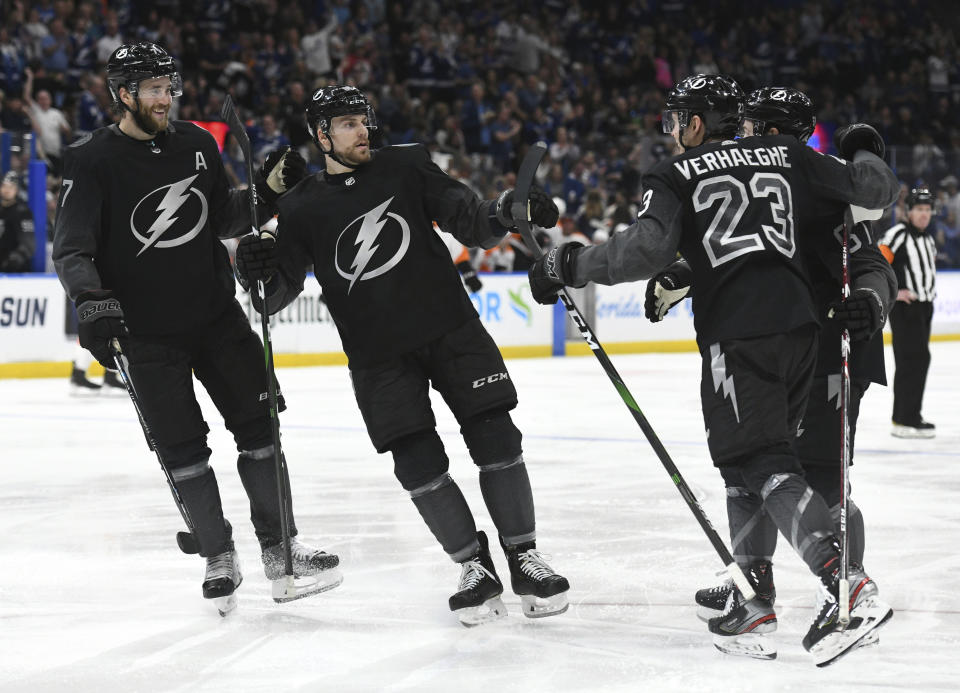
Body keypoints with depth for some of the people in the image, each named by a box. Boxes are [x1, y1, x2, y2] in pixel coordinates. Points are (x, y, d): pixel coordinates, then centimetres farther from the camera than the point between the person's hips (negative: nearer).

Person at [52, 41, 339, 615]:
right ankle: (219, 558, 13)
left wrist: (267, 191, -1)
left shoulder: (198, 145, 4)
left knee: (258, 423, 3)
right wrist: (92, 300, -31)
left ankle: (279, 548, 13)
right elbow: (71, 247, -14)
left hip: (217, 315, 4)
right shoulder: (94, 161, -10)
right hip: (146, 330, -4)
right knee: (182, 448, -1)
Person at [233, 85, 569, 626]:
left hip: (451, 331, 0)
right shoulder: (303, 208, 3)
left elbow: (467, 218, 2)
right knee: (419, 464, -7)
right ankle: (475, 568, 9)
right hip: (378, 354, 0)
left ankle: (525, 559, 7)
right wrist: (262, 272, -20)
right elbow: (281, 291, 3)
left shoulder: (406, 167, 5)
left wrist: (504, 215, -19)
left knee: (495, 438, -7)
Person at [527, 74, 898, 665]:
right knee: (753, 459, 17)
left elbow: (647, 248, -12)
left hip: (737, 336, -6)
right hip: (798, 328, 6)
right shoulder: (789, 156, 15)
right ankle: (753, 600, 16)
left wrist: (571, 266, -1)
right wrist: (864, 153, 35)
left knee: (765, 465, -10)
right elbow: (876, 192, 13)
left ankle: (848, 585, -28)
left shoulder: (677, 175, 4)